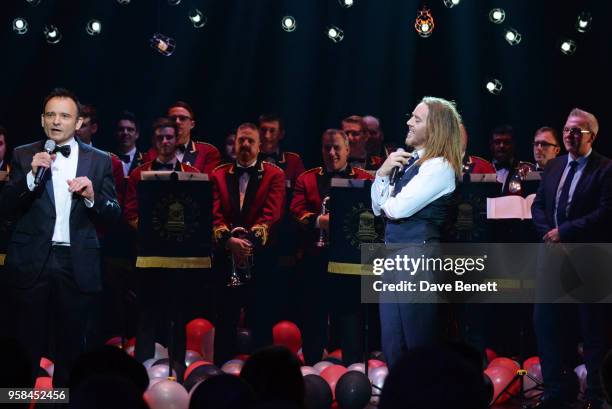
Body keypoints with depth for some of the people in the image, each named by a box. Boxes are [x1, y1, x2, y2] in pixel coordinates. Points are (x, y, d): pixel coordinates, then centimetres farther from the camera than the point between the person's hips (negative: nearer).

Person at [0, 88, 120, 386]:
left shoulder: (99, 160, 6)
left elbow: (114, 215, 4)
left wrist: (92, 196, -16)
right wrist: (31, 176, -16)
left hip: (77, 266, 1)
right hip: (32, 264, -1)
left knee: (71, 347, 8)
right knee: (27, 346, 2)